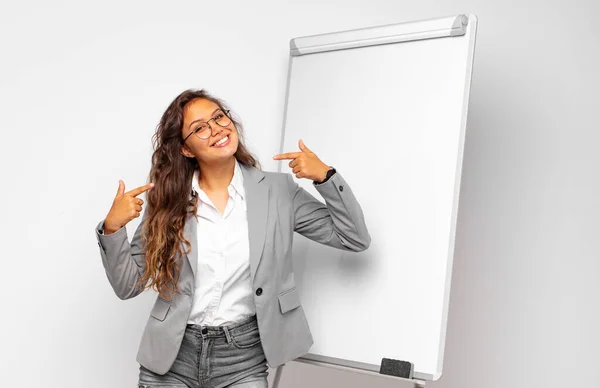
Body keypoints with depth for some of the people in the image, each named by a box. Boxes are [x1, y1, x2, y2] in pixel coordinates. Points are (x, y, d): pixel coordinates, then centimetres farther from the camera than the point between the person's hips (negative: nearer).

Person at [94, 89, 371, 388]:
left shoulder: (278, 190, -4)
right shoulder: (167, 200, -3)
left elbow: (355, 239, -4)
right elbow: (129, 285, 0)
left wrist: (325, 175, -15)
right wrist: (112, 228, -15)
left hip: (244, 357, 0)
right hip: (172, 354, 1)